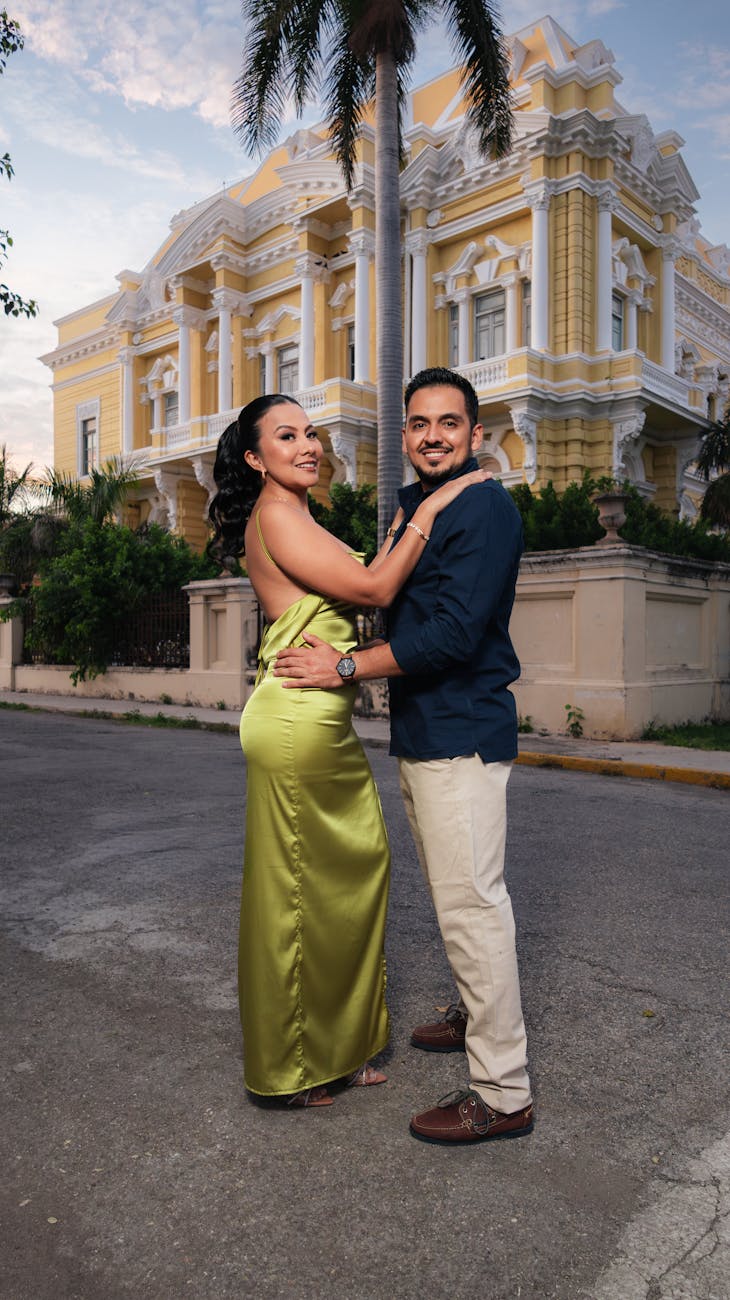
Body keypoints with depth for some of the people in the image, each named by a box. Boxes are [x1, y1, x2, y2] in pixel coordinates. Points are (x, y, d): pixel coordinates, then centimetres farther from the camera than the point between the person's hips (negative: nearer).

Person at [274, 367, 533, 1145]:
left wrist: (345, 668, -17)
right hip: (421, 732, 10)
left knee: (471, 901, -5)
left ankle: (502, 1094, 7)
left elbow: (454, 634, -22)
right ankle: (475, 1014, 41)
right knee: (451, 892, 21)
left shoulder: (485, 507, -14)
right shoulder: (413, 507, 17)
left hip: (461, 736, -10)